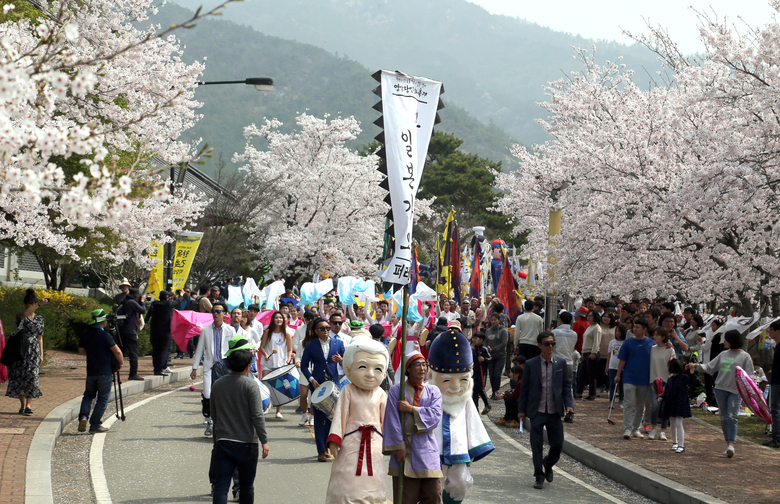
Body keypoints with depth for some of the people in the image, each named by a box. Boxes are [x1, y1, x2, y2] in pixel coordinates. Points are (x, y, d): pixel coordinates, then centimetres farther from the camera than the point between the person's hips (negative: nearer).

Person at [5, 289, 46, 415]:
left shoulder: (39, 319, 11)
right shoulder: (20, 316, 0)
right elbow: (24, 315, -26)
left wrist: (41, 354, 9)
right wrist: (39, 304, -34)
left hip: (33, 351, 1)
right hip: (21, 350, -1)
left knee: (32, 377, -10)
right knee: (19, 376, -3)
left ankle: (28, 405, -6)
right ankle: (23, 404, 8)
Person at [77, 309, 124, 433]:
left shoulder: (85, 334, 4)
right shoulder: (104, 335, -15)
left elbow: (81, 351, 15)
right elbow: (117, 351, -17)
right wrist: (121, 363, 0)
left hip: (91, 371, 6)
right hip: (105, 372, -6)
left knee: (88, 395, 19)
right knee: (103, 399, 3)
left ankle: (83, 416, -3)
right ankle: (95, 424, 2)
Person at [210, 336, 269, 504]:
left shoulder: (217, 385, 4)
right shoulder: (250, 385, -10)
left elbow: (213, 415, 13)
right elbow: (257, 416, -14)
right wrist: (264, 440, -6)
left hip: (223, 442, 3)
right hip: (246, 443, -2)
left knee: (221, 485, -3)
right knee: (246, 486, 13)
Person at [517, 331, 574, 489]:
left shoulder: (561, 363, 3)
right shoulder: (530, 364, -2)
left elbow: (566, 385, 9)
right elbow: (524, 387, 3)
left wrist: (568, 404, -3)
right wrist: (522, 409, 1)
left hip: (555, 411, 2)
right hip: (537, 411, -2)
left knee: (558, 444, 4)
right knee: (537, 445, 0)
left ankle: (548, 465, 34)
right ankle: (539, 476, 13)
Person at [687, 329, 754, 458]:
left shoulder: (744, 356, -1)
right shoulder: (723, 355, 13)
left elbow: (748, 375, -4)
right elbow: (710, 367, 14)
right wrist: (696, 366, 0)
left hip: (736, 391, -5)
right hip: (720, 389, 5)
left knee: (732, 417, -15)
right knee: (724, 418, 7)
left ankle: (731, 445, -19)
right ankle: (729, 443, 15)